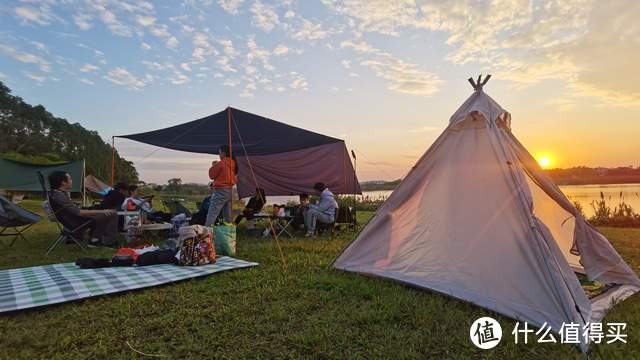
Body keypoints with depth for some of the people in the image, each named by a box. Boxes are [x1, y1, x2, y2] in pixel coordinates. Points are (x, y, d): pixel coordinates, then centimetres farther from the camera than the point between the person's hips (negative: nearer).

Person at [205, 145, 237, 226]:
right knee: (228, 215, 14)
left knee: (212, 214, -9)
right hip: (230, 190, 8)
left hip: (220, 191, -8)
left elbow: (212, 175, -4)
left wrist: (213, 166, 9)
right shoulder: (233, 163, 8)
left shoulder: (220, 164, -12)